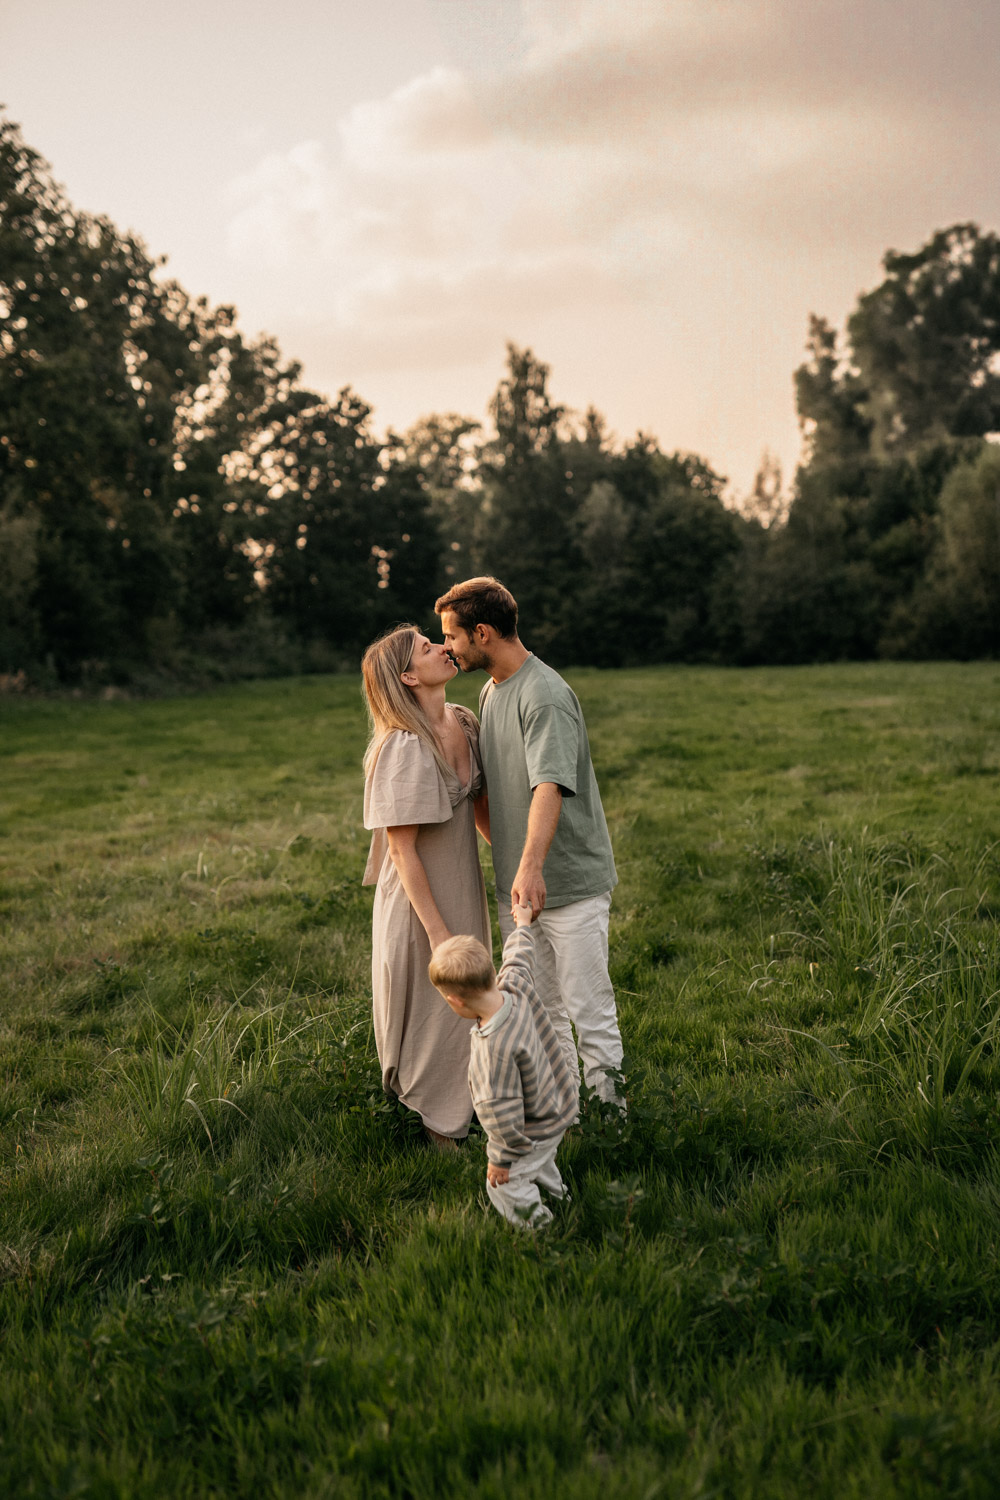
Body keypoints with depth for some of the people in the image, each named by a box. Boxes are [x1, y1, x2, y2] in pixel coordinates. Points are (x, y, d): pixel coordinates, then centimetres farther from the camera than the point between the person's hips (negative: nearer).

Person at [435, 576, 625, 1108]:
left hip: (570, 880, -9)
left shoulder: (546, 696, -18)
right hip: (516, 884, 9)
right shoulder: (490, 690, 12)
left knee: (587, 1005, -1)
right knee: (541, 1009, 16)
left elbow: (550, 786, -32)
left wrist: (531, 866, -45)